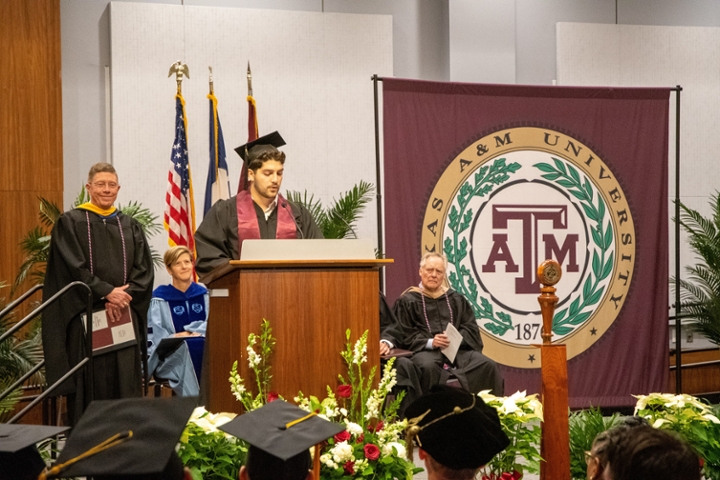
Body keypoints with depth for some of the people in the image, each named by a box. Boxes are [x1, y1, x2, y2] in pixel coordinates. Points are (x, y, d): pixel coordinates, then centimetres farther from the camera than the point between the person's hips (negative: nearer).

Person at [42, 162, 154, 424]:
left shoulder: (130, 226, 13)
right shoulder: (70, 223, 2)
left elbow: (144, 271, 5)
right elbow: (73, 268, -8)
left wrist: (122, 297, -11)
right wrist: (107, 292, -17)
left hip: (124, 318, 3)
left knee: (125, 382, 0)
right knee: (90, 385, -4)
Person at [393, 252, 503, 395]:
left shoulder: (456, 299, 21)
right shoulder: (407, 301, 10)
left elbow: (471, 328, 14)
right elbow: (406, 335, 1)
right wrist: (429, 342, -16)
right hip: (425, 350, -4)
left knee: (489, 366, -23)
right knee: (428, 367, -40)